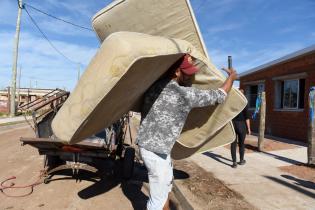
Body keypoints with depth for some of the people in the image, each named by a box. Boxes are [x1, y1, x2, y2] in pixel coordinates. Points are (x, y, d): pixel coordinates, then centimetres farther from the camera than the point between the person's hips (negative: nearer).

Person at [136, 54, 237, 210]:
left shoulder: (155, 85, -2)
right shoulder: (185, 94, -20)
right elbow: (218, 96, -8)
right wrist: (231, 77, 10)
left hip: (149, 143, 9)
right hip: (155, 149, -9)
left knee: (166, 184, 27)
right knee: (158, 197, 7)